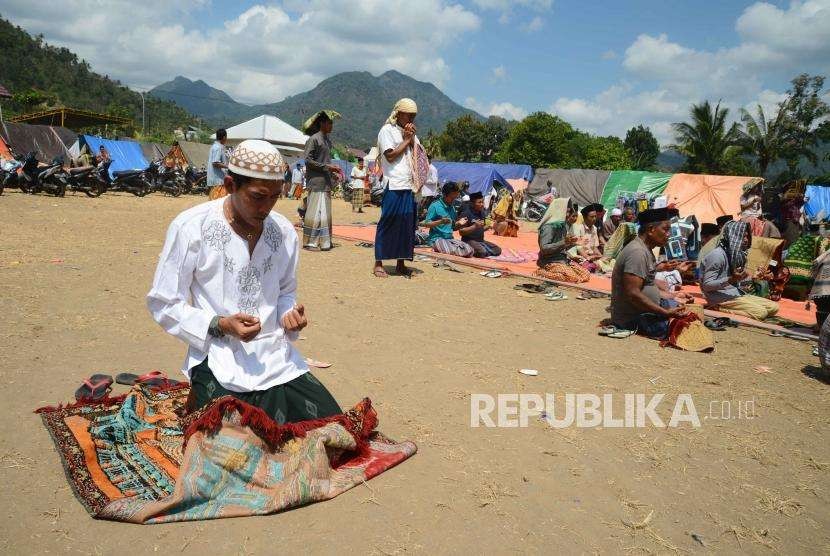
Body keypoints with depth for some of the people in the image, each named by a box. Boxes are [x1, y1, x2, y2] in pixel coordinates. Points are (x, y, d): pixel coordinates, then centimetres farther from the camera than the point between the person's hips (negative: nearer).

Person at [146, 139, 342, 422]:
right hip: (219, 361, -4)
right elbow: (163, 303, -3)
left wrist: (290, 314, -4)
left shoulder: (284, 232, 4)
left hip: (277, 358, 4)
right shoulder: (190, 228, -10)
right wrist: (219, 325, -17)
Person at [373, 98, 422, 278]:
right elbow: (390, 155, -12)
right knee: (387, 225, -3)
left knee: (407, 225, 6)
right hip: (394, 186, -7)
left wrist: (412, 139, 1)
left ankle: (401, 264, 14)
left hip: (410, 186, 7)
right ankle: (378, 264, 4)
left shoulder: (411, 133, 20)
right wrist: (406, 140, -4)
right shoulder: (387, 131, -1)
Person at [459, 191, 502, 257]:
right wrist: (475, 226, -25)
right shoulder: (466, 214, -14)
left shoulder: (482, 213, 9)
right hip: (469, 241, -8)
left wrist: (488, 226, 0)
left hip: (481, 240, 8)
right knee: (482, 252, -32)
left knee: (498, 250, -2)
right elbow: (461, 232, -17)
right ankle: (470, 251, -4)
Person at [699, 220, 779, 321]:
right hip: (721, 298, -10)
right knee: (760, 312, -22)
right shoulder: (717, 255, -16)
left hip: (736, 294, 10)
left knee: (773, 307, 0)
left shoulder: (738, 254, 13)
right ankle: (721, 308, -13)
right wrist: (731, 279, -28)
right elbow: (706, 286, -19)